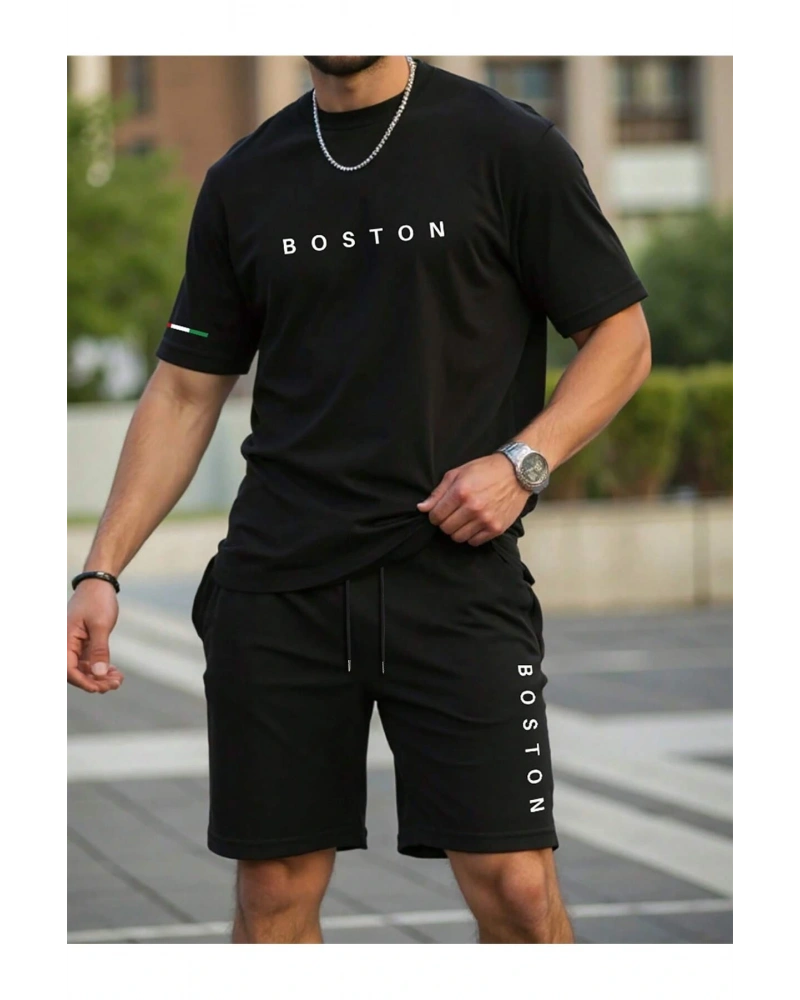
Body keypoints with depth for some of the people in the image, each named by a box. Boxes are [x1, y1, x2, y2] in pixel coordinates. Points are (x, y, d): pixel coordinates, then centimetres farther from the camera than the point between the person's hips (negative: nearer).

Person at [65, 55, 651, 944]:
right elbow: (186, 389, 15)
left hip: (454, 567, -3)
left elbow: (620, 337, 3)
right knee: (274, 887, 5)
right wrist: (101, 570, 7)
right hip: (273, 585, 3)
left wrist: (523, 462, -13)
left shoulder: (508, 146, 0)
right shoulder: (243, 180, 11)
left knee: (513, 886, -10)